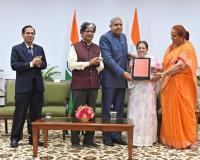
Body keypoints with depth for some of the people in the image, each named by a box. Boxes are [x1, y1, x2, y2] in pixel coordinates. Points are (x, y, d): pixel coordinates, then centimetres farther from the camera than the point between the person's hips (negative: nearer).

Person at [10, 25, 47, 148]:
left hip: (37, 85, 4)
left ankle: (34, 138, 17)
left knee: (36, 113, 8)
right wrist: (31, 64, -18)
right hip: (23, 86, -4)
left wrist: (39, 64, -14)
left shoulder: (39, 49, 13)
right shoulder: (16, 49, 0)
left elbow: (44, 65, 10)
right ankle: (15, 138, 12)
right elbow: (14, 65, -11)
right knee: (20, 113, 0)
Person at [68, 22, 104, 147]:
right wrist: (89, 63, -16)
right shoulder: (75, 47, -1)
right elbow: (71, 65, -12)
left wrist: (98, 64, -11)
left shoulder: (97, 48, 12)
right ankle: (75, 141, 12)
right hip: (79, 84, -4)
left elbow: (101, 67, 12)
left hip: (93, 84, 5)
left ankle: (89, 140, 18)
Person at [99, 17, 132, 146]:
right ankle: (107, 137, 11)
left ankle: (116, 136, 18)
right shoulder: (105, 38, -8)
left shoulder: (123, 36, 14)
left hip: (122, 79, 7)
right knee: (107, 109, 2)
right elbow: (108, 59, -16)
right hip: (110, 79, -7)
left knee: (119, 110, 9)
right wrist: (122, 72, -20)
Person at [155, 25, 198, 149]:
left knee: (184, 111, 0)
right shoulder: (171, 47, 14)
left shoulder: (187, 47, -8)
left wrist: (163, 74, -21)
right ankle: (171, 138, 16)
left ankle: (189, 140, 10)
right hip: (169, 85, 6)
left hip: (182, 85, -6)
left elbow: (180, 66, -20)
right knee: (170, 112, 6)